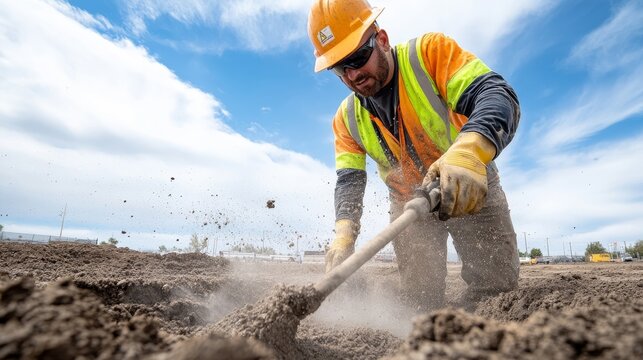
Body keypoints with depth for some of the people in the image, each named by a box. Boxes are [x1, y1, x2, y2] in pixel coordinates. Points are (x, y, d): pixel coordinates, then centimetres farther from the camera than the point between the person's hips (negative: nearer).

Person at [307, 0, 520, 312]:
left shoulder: (431, 52, -18)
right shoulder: (346, 119, -5)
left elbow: (496, 94, -31)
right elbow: (349, 181, -10)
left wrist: (469, 149, -54)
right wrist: (344, 231, -30)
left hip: (471, 189, -2)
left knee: (498, 284, -5)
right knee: (420, 300, 2)